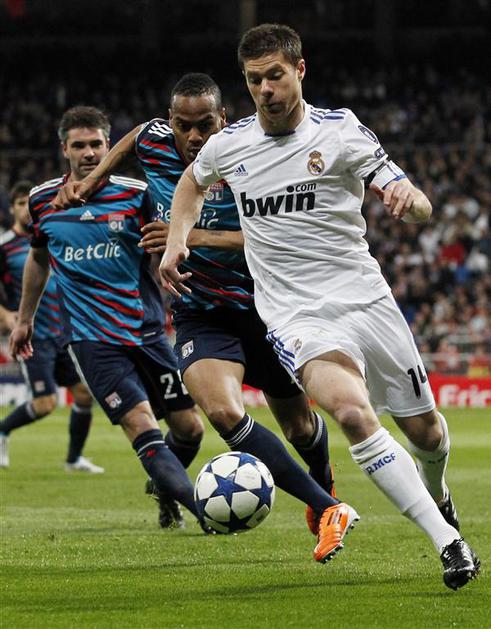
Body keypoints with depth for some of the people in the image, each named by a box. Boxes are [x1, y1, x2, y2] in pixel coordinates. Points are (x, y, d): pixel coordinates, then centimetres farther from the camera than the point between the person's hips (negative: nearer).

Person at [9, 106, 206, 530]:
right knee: (143, 428, -17)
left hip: (146, 331, 1)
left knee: (189, 428, 3)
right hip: (91, 339, -1)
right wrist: (24, 319, 26)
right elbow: (38, 258, 21)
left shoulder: (136, 194, -2)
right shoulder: (43, 200, 4)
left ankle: (167, 492, 33)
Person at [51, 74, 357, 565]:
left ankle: (323, 483, 54)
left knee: (299, 428, 15)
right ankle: (329, 511, -22)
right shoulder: (153, 142, -8)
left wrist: (198, 238, -33)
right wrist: (93, 179, 10)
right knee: (223, 412, -27)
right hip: (200, 316, 2)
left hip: (263, 310, -2)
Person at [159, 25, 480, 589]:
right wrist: (175, 242, 13)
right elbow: (193, 182, 29)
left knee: (425, 430, 7)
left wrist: (407, 199, -33)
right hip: (296, 317, 0)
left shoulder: (340, 131, -4)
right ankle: (448, 542, -26)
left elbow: (420, 209, -8)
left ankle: (435, 494, 47)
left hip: (365, 299, 0)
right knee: (352, 412, -28)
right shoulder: (228, 145, 4)